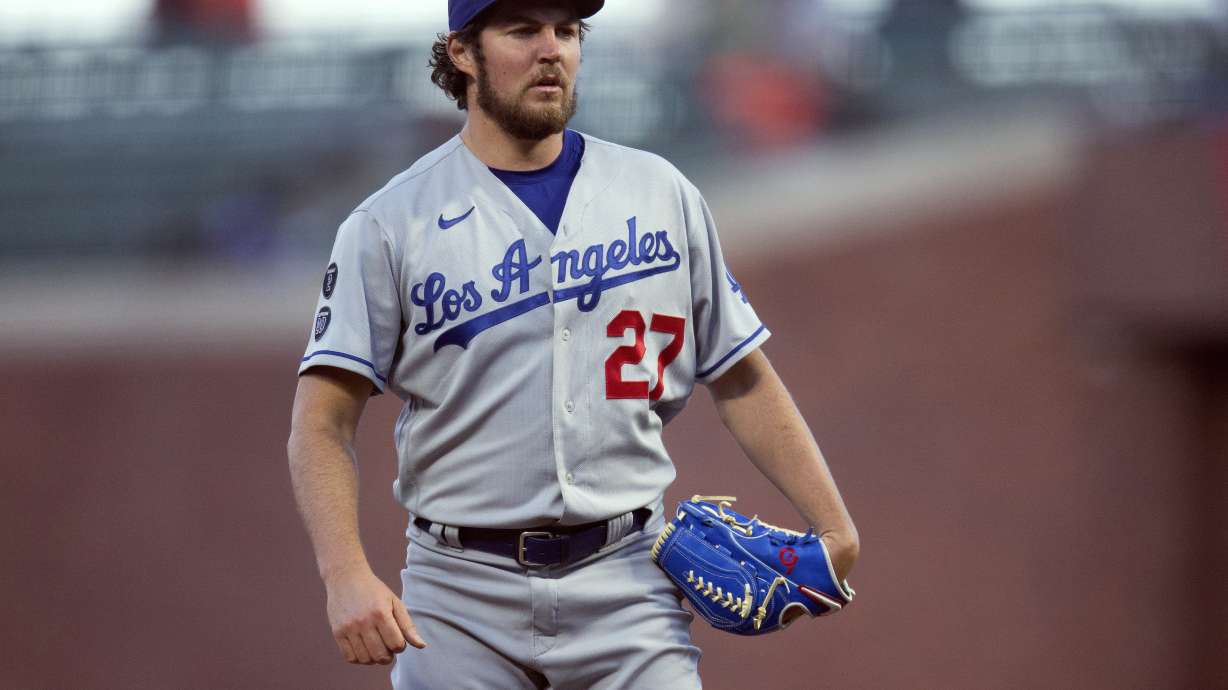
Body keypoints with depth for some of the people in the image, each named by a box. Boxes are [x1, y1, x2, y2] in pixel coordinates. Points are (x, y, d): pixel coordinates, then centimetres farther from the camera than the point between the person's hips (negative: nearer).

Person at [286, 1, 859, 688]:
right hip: (463, 593, -1)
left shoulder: (662, 193, 9)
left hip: (627, 581, 1)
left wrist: (835, 529, 2)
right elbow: (322, 423, -6)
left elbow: (743, 380, 12)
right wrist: (348, 577, -21)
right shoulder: (390, 224, 0)